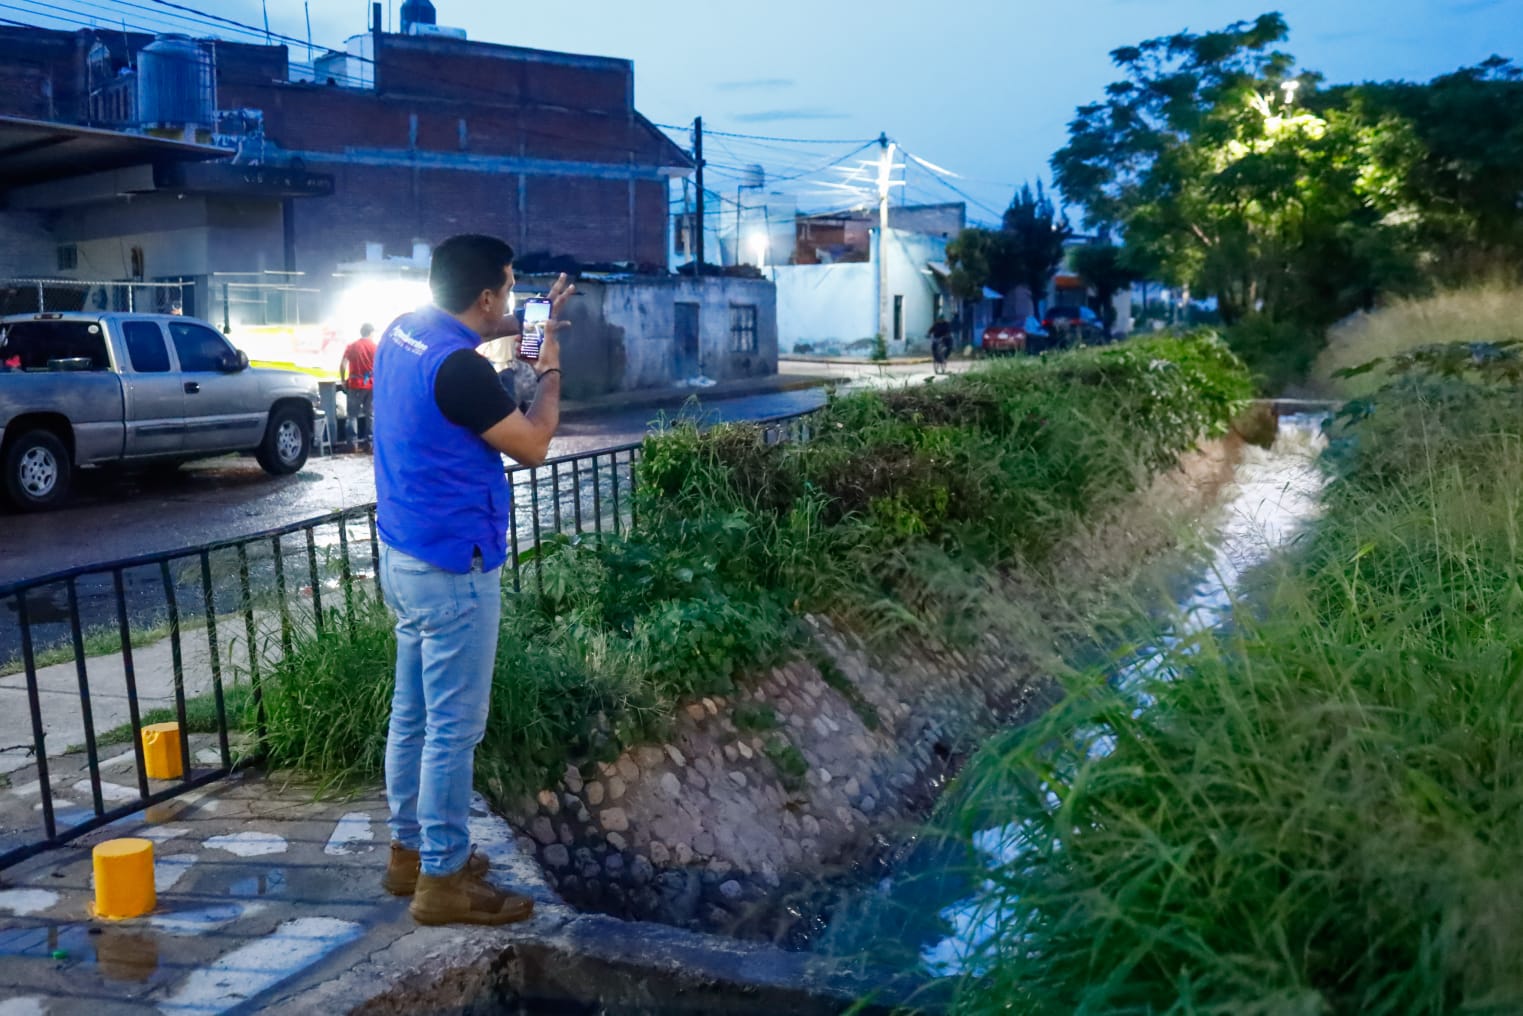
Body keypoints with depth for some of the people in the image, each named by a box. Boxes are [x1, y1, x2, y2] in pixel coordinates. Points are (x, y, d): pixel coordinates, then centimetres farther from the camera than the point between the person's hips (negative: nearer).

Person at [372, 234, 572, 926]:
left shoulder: (404, 332, 5)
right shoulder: (458, 368, -24)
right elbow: (532, 446, -14)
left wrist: (518, 327, 18)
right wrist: (549, 365, -2)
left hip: (404, 558, 10)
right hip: (452, 570, -10)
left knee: (413, 714, 18)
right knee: (453, 730, 1)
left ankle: (409, 851, 32)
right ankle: (442, 881, 12)